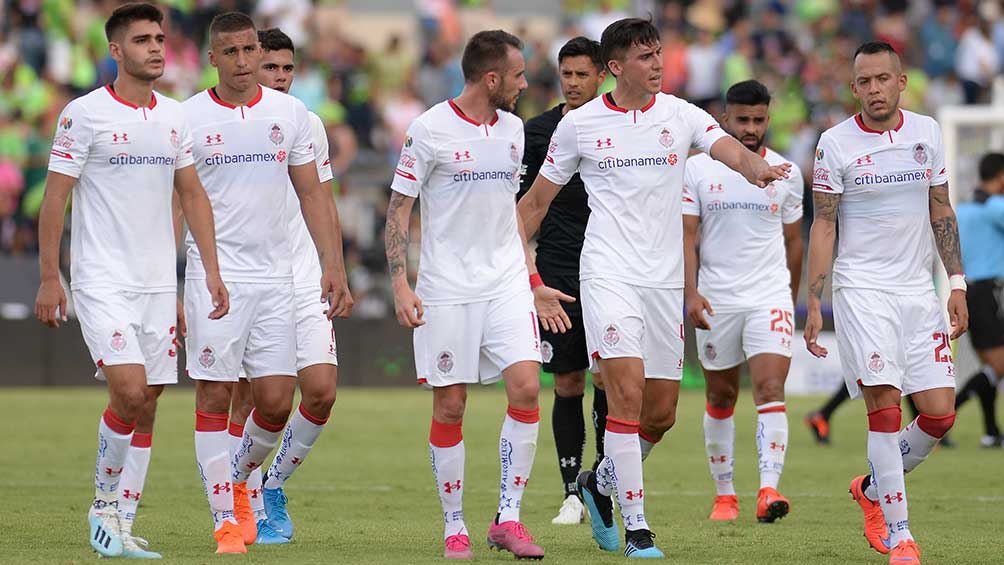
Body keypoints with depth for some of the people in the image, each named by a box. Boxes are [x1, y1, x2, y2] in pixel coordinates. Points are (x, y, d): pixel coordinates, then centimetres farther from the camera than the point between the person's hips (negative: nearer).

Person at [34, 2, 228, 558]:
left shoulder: (173, 115, 10)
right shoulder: (84, 114, -7)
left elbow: (193, 196, 15)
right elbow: (54, 199, -7)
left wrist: (212, 272, 7)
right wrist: (49, 279, -11)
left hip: (158, 283, 6)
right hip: (101, 281, -6)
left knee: (146, 406, 4)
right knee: (129, 391, -18)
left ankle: (121, 529, 11)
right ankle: (103, 506, 2)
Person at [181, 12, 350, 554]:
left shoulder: (289, 113, 7)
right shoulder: (188, 117, -1)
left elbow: (312, 193, 11)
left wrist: (333, 265, 2)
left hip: (275, 277, 3)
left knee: (276, 401, -1)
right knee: (214, 397, -3)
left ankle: (236, 479, 27)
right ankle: (227, 523, 3)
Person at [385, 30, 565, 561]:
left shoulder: (512, 129, 11)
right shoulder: (429, 130, -7)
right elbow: (398, 209, -4)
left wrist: (531, 278, 22)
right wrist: (400, 285, -13)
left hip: (506, 285, 4)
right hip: (447, 291, -4)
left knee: (526, 387, -11)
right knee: (449, 406, -1)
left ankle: (508, 518, -4)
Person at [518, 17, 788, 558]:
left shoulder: (681, 116, 3)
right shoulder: (579, 125, 1)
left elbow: (730, 149, -15)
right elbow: (536, 200, 11)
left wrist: (757, 167, -38)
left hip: (665, 279, 3)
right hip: (608, 272, -3)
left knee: (660, 413, 7)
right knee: (627, 390, -18)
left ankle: (601, 482, 35)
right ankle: (635, 528, -13)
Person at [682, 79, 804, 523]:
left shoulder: (786, 173, 5)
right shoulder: (698, 169, 0)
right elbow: (686, 234, -4)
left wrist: (791, 301, 19)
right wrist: (691, 292, -17)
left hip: (770, 298, 0)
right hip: (716, 302, 0)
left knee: (770, 390, -17)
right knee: (721, 398, 9)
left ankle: (769, 490, -25)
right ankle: (724, 494, 21)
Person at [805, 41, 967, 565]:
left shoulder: (926, 132, 7)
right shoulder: (836, 142, -4)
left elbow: (941, 211, 13)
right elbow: (823, 224, -1)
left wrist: (957, 284, 7)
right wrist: (813, 304, -6)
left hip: (918, 289, 4)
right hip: (862, 289, -4)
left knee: (940, 412, -1)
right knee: (885, 405, -15)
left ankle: (872, 489, 25)